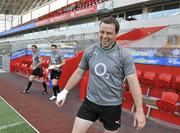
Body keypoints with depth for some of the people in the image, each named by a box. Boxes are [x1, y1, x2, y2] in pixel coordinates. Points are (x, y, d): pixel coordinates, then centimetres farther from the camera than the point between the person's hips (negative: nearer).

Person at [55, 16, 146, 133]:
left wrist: (139, 110, -14)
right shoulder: (89, 51, -1)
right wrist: (65, 92, 11)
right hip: (90, 102, 3)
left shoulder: (123, 54, -12)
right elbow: (78, 73, 10)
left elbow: (133, 82, -12)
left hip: (112, 106, -2)